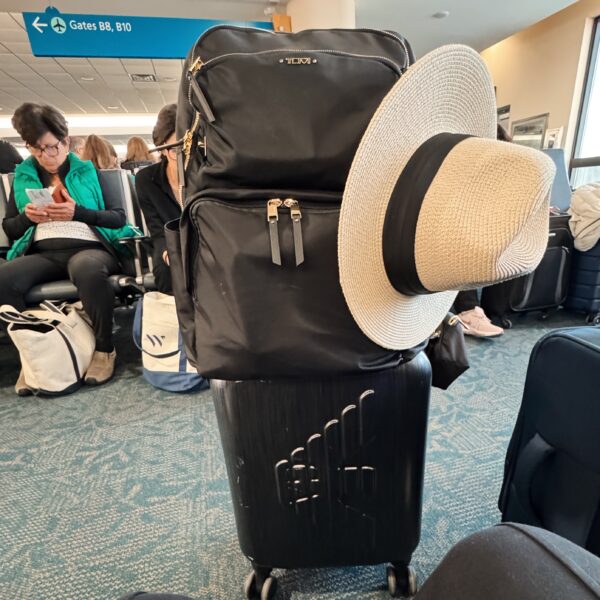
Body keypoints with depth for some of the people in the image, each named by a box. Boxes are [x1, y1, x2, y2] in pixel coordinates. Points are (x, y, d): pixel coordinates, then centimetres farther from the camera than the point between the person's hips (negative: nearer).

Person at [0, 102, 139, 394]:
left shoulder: (88, 172, 14)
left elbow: (119, 218, 4)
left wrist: (78, 212, -11)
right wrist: (27, 217, -1)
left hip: (88, 247, -3)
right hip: (42, 252, 3)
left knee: (88, 271, -40)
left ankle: (104, 349, -19)